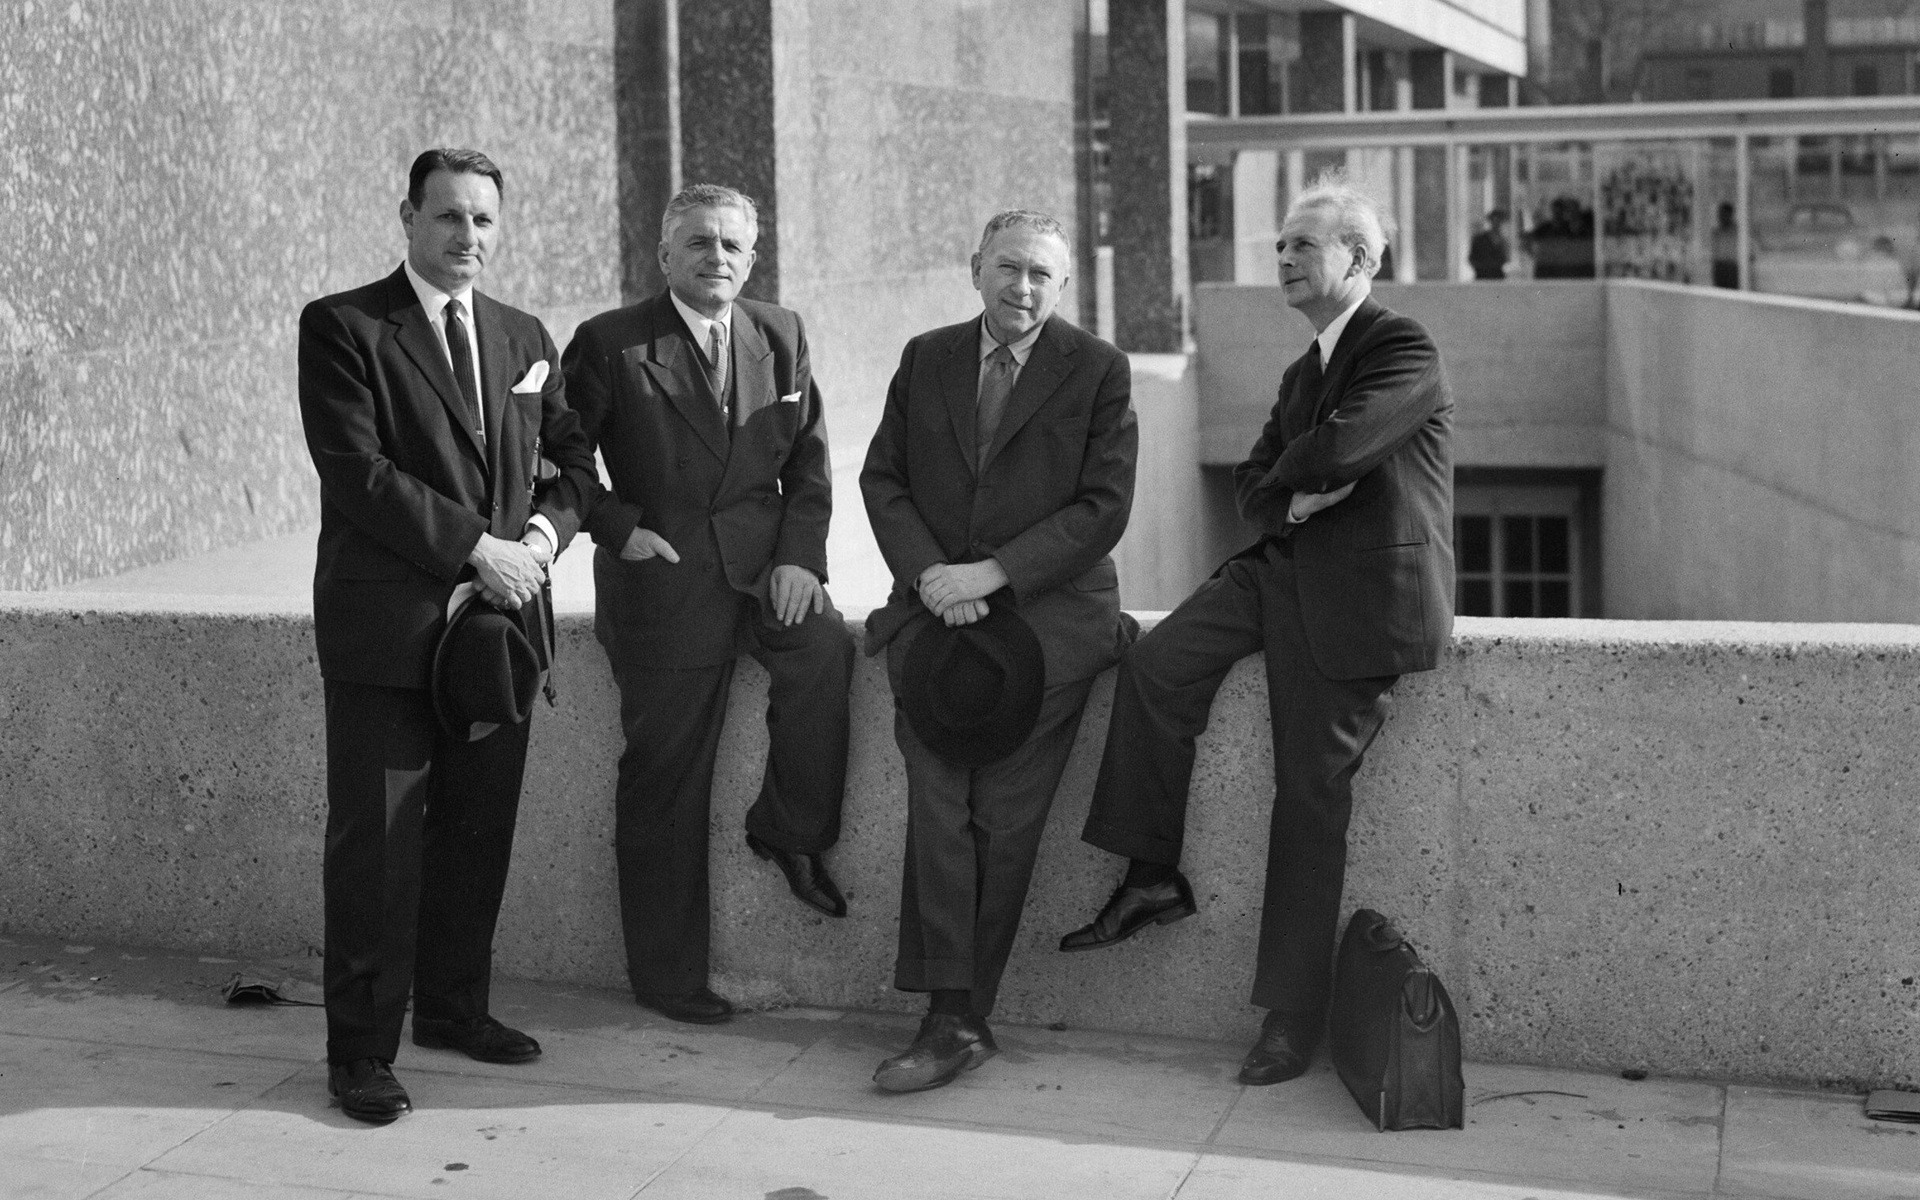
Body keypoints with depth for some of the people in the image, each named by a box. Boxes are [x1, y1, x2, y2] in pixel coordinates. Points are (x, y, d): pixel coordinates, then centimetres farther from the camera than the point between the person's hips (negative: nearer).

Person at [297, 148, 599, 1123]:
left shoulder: (523, 337, 15)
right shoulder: (342, 327, -4)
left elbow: (574, 458, 17)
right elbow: (355, 471, -13)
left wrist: (543, 532, -4)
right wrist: (476, 546, -16)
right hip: (387, 628, -5)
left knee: (479, 831, 11)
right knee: (376, 842, -2)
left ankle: (453, 1007, 27)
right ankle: (361, 1050, 7)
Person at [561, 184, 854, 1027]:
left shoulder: (781, 336, 8)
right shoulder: (609, 345, -4)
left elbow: (809, 465, 10)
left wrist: (799, 555, -4)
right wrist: (619, 527, -11)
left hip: (763, 565, 3)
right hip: (661, 579, -3)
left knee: (825, 646, -28)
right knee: (664, 784, 1)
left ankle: (789, 831, -4)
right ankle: (667, 974, 15)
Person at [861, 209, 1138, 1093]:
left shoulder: (1097, 371, 3)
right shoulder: (925, 359, 14)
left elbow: (1103, 507, -3)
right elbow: (882, 478, 12)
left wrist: (992, 573, -12)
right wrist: (927, 573, -6)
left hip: (1047, 613, -2)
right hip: (936, 608, 2)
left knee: (1004, 823, -9)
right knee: (939, 809, -12)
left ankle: (955, 1017, 0)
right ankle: (955, 1020, -11)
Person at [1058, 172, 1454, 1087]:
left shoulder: (1405, 351, -9)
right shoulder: (1304, 369, 21)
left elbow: (1338, 449, -24)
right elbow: (1253, 486, 17)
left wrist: (1284, 476, -2)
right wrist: (1290, 500, -7)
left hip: (1358, 593, -8)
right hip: (1282, 569, 8)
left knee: (1311, 791, -6)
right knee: (1155, 665, -10)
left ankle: (1292, 1017, 3)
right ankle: (1154, 877, 0)